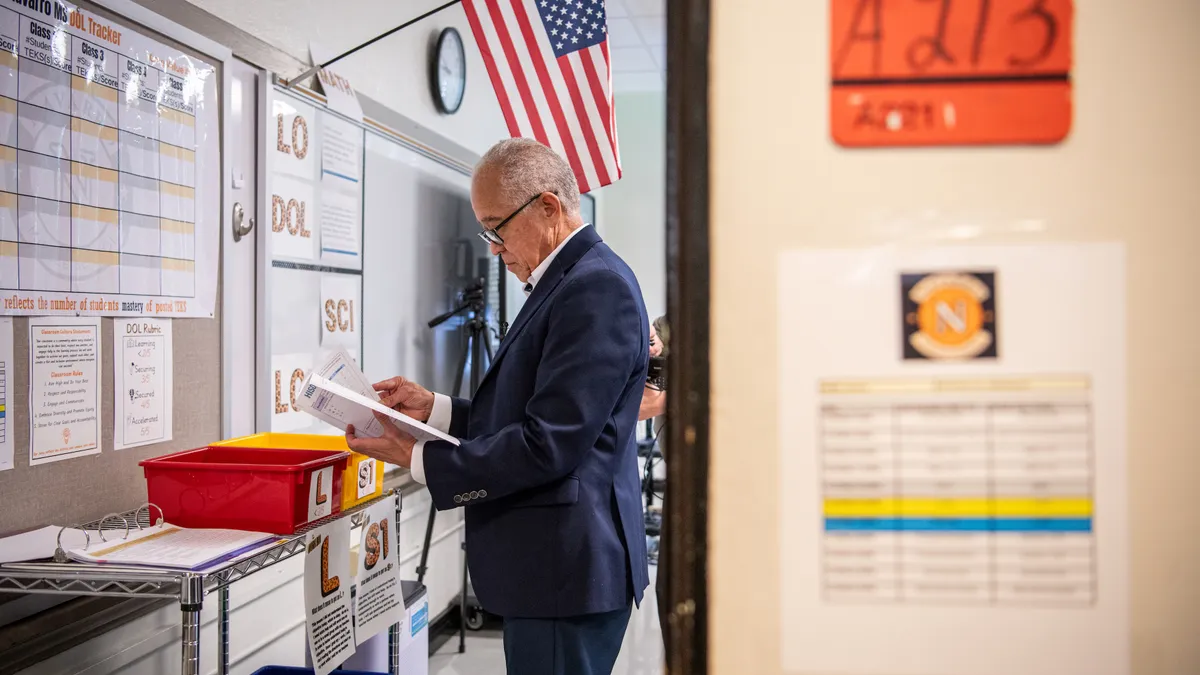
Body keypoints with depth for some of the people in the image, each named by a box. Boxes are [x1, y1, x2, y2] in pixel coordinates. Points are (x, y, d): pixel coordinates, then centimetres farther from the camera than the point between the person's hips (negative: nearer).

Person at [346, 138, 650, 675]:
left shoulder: (596, 288, -18)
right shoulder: (568, 280, 14)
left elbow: (548, 444, -23)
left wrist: (418, 459, -16)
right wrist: (434, 409, 6)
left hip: (566, 570, -10)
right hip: (547, 567, 10)